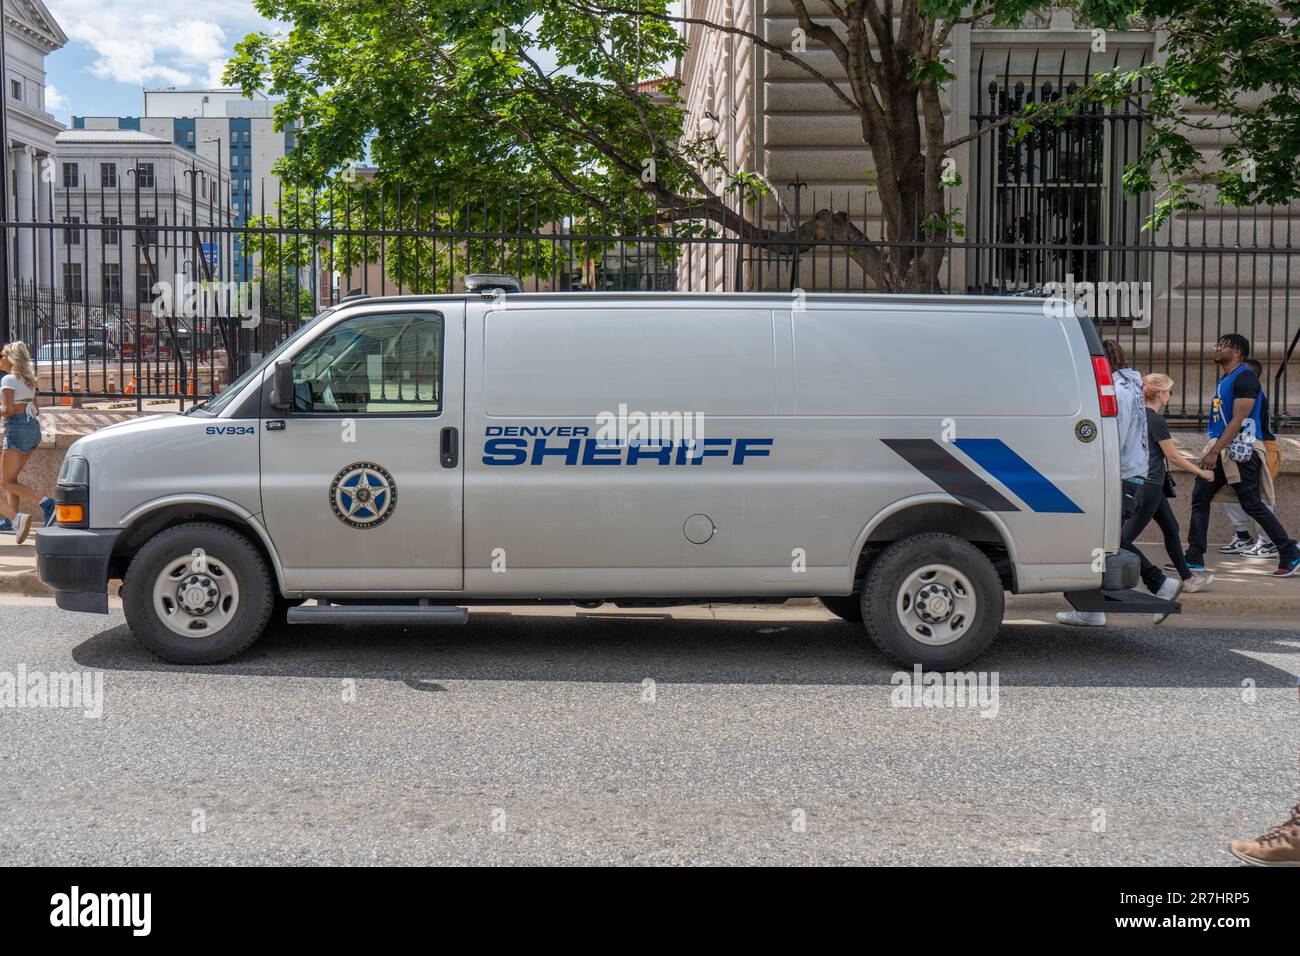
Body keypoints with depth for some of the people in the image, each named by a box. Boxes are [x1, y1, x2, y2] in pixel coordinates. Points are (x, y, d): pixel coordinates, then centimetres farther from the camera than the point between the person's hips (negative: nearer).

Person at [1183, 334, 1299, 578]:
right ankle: (1194, 557, 8)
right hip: (1220, 448, 10)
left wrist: (1215, 451, -25)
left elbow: (1238, 420, -20)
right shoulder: (1223, 379, 17)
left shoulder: (1245, 378, -13)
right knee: (1200, 498, 5)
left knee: (1252, 505, -6)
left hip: (1240, 450, -10)